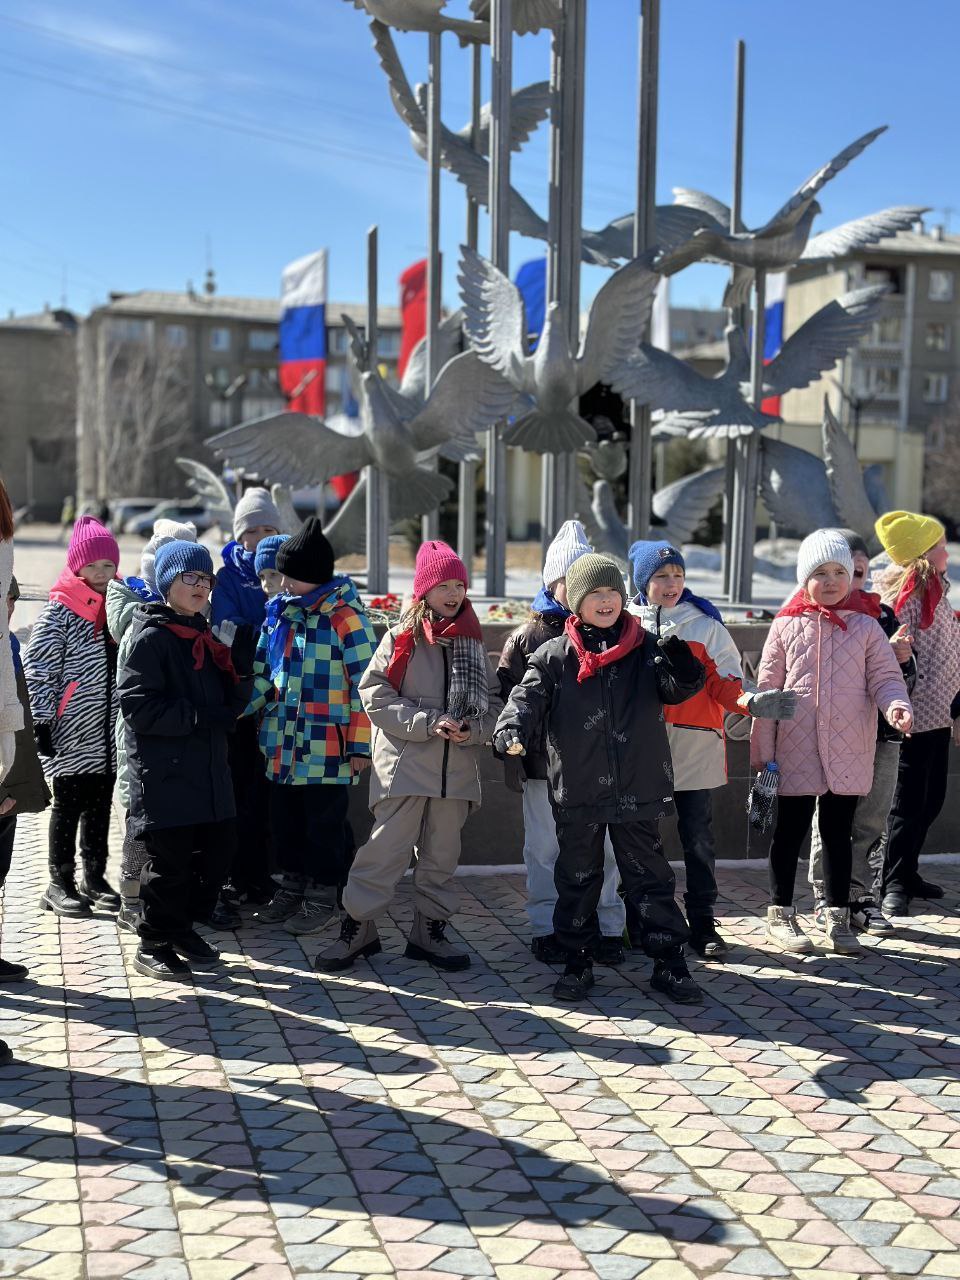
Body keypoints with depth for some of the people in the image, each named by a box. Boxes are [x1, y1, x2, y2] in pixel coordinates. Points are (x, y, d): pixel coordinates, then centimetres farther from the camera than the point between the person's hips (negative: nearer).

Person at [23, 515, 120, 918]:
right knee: (68, 805, 3)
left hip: (110, 730, 5)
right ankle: (60, 882, 12)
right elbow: (37, 669, -11)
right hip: (72, 732, -5)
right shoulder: (59, 611, -9)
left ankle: (94, 876, 24)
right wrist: (41, 720, -16)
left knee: (100, 805, 13)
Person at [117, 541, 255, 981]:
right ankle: (154, 945, 12)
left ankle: (182, 926, 28)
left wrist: (241, 672, -2)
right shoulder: (151, 637, -8)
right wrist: (198, 718, -19)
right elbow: (137, 704, -16)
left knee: (218, 847, 10)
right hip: (163, 770, -8)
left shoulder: (207, 636, 16)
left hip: (208, 767, 8)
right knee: (170, 858, -3)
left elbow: (230, 702, 19)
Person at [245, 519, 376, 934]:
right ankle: (292, 885, 32)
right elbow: (262, 673, 17)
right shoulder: (279, 612, 8)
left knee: (324, 823, 5)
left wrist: (360, 745, -12)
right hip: (282, 742, 6)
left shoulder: (344, 618, -12)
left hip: (327, 747, -6)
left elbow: (365, 682, -12)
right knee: (285, 818, 16)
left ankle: (322, 896, 19)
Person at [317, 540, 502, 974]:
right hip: (406, 762, -4)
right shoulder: (402, 637, -1)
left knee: (442, 854, 12)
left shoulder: (472, 640, 10)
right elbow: (375, 694, -7)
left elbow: (493, 698, 13)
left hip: (457, 767, 4)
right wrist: (428, 723, -15)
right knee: (386, 849, -4)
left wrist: (474, 730, -8)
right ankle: (356, 928, 7)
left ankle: (430, 930, 23)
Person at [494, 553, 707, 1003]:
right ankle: (577, 962, 23)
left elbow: (678, 688, -5)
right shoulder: (555, 655, 1)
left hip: (638, 791, 0)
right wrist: (512, 728, -28)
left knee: (650, 878, 7)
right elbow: (529, 696, -7)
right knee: (577, 880, 10)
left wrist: (682, 667, -28)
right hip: (577, 793, 0)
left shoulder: (646, 650, 4)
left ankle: (669, 963, 15)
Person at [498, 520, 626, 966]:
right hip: (545, 765, -1)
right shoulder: (527, 637, 1)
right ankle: (547, 929, 19)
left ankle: (607, 928, 17)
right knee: (546, 849, 7)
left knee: (605, 849, 6)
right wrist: (512, 759, -5)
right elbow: (509, 704, 1)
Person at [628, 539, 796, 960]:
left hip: (694, 747, -1)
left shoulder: (705, 625, 2)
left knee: (698, 838, 3)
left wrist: (751, 702, -19)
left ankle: (702, 924, 12)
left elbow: (725, 683, 0)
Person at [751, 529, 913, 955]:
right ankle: (780, 913, 21)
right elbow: (767, 688, 1)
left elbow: (885, 676, 2)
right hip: (796, 751, -1)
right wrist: (762, 750, 1)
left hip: (849, 752, 1)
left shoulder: (865, 627, 1)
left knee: (838, 832, 11)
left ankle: (837, 916, 22)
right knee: (790, 831, 8)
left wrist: (897, 705, -22)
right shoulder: (786, 626, -1)